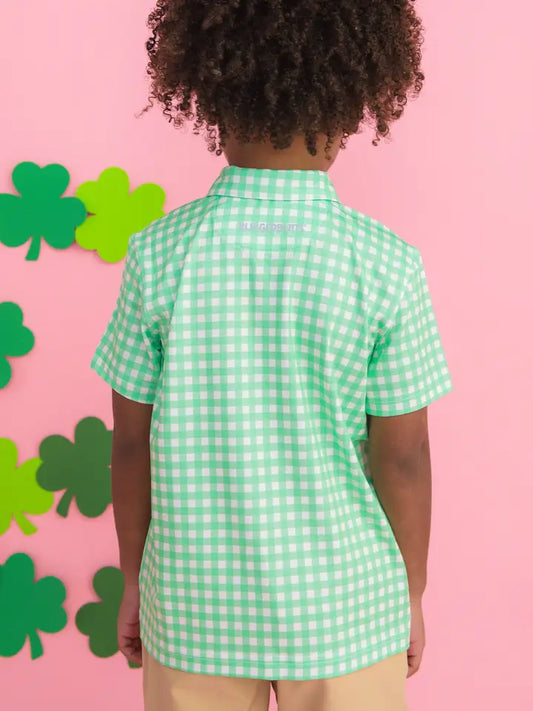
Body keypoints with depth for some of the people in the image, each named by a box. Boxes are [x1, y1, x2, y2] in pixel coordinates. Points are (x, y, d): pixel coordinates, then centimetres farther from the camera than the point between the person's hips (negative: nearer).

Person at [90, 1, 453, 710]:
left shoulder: (158, 254, -12)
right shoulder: (387, 265, -15)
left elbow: (132, 445, -5)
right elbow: (404, 460, -9)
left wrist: (135, 580, 9)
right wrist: (411, 595, 7)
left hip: (195, 601, 1)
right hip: (343, 608, 0)